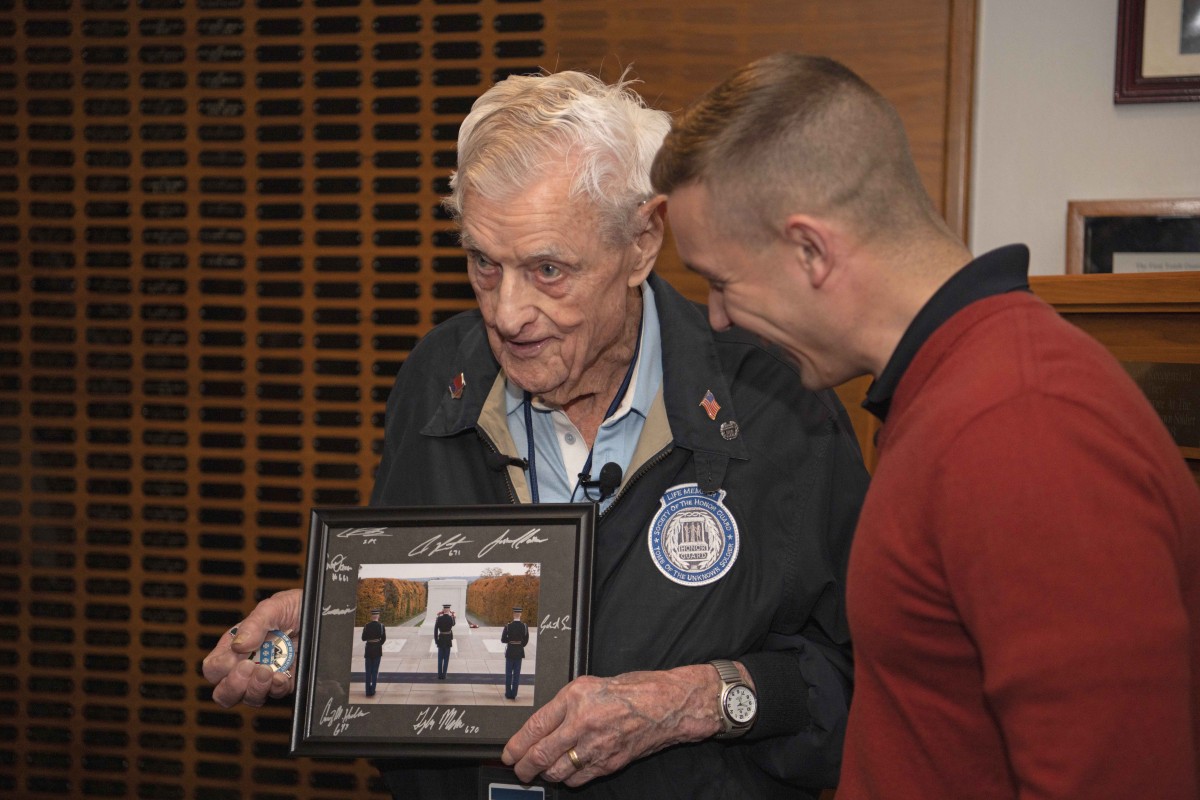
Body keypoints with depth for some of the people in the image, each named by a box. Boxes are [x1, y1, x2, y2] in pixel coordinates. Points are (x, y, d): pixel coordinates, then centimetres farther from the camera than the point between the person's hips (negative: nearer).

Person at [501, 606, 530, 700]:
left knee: (508, 674, 9)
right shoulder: (525, 626, -8)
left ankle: (508, 694, 11)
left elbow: (503, 640, -8)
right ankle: (514, 694, 10)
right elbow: (526, 641, -1)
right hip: (519, 652, 2)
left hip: (510, 652, -2)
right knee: (516, 674, 8)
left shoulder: (508, 626, -13)